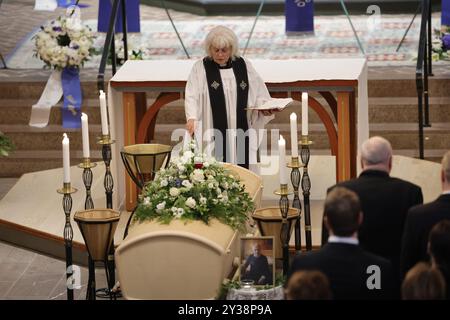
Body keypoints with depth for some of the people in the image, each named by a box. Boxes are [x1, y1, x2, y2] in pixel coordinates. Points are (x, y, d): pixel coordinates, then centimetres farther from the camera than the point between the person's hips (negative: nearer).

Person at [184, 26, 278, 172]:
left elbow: (259, 95, 14)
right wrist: (192, 118, -27)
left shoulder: (244, 66, 10)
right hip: (213, 137, -2)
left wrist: (264, 108, -7)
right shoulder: (200, 68, 2)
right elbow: (192, 96, -10)